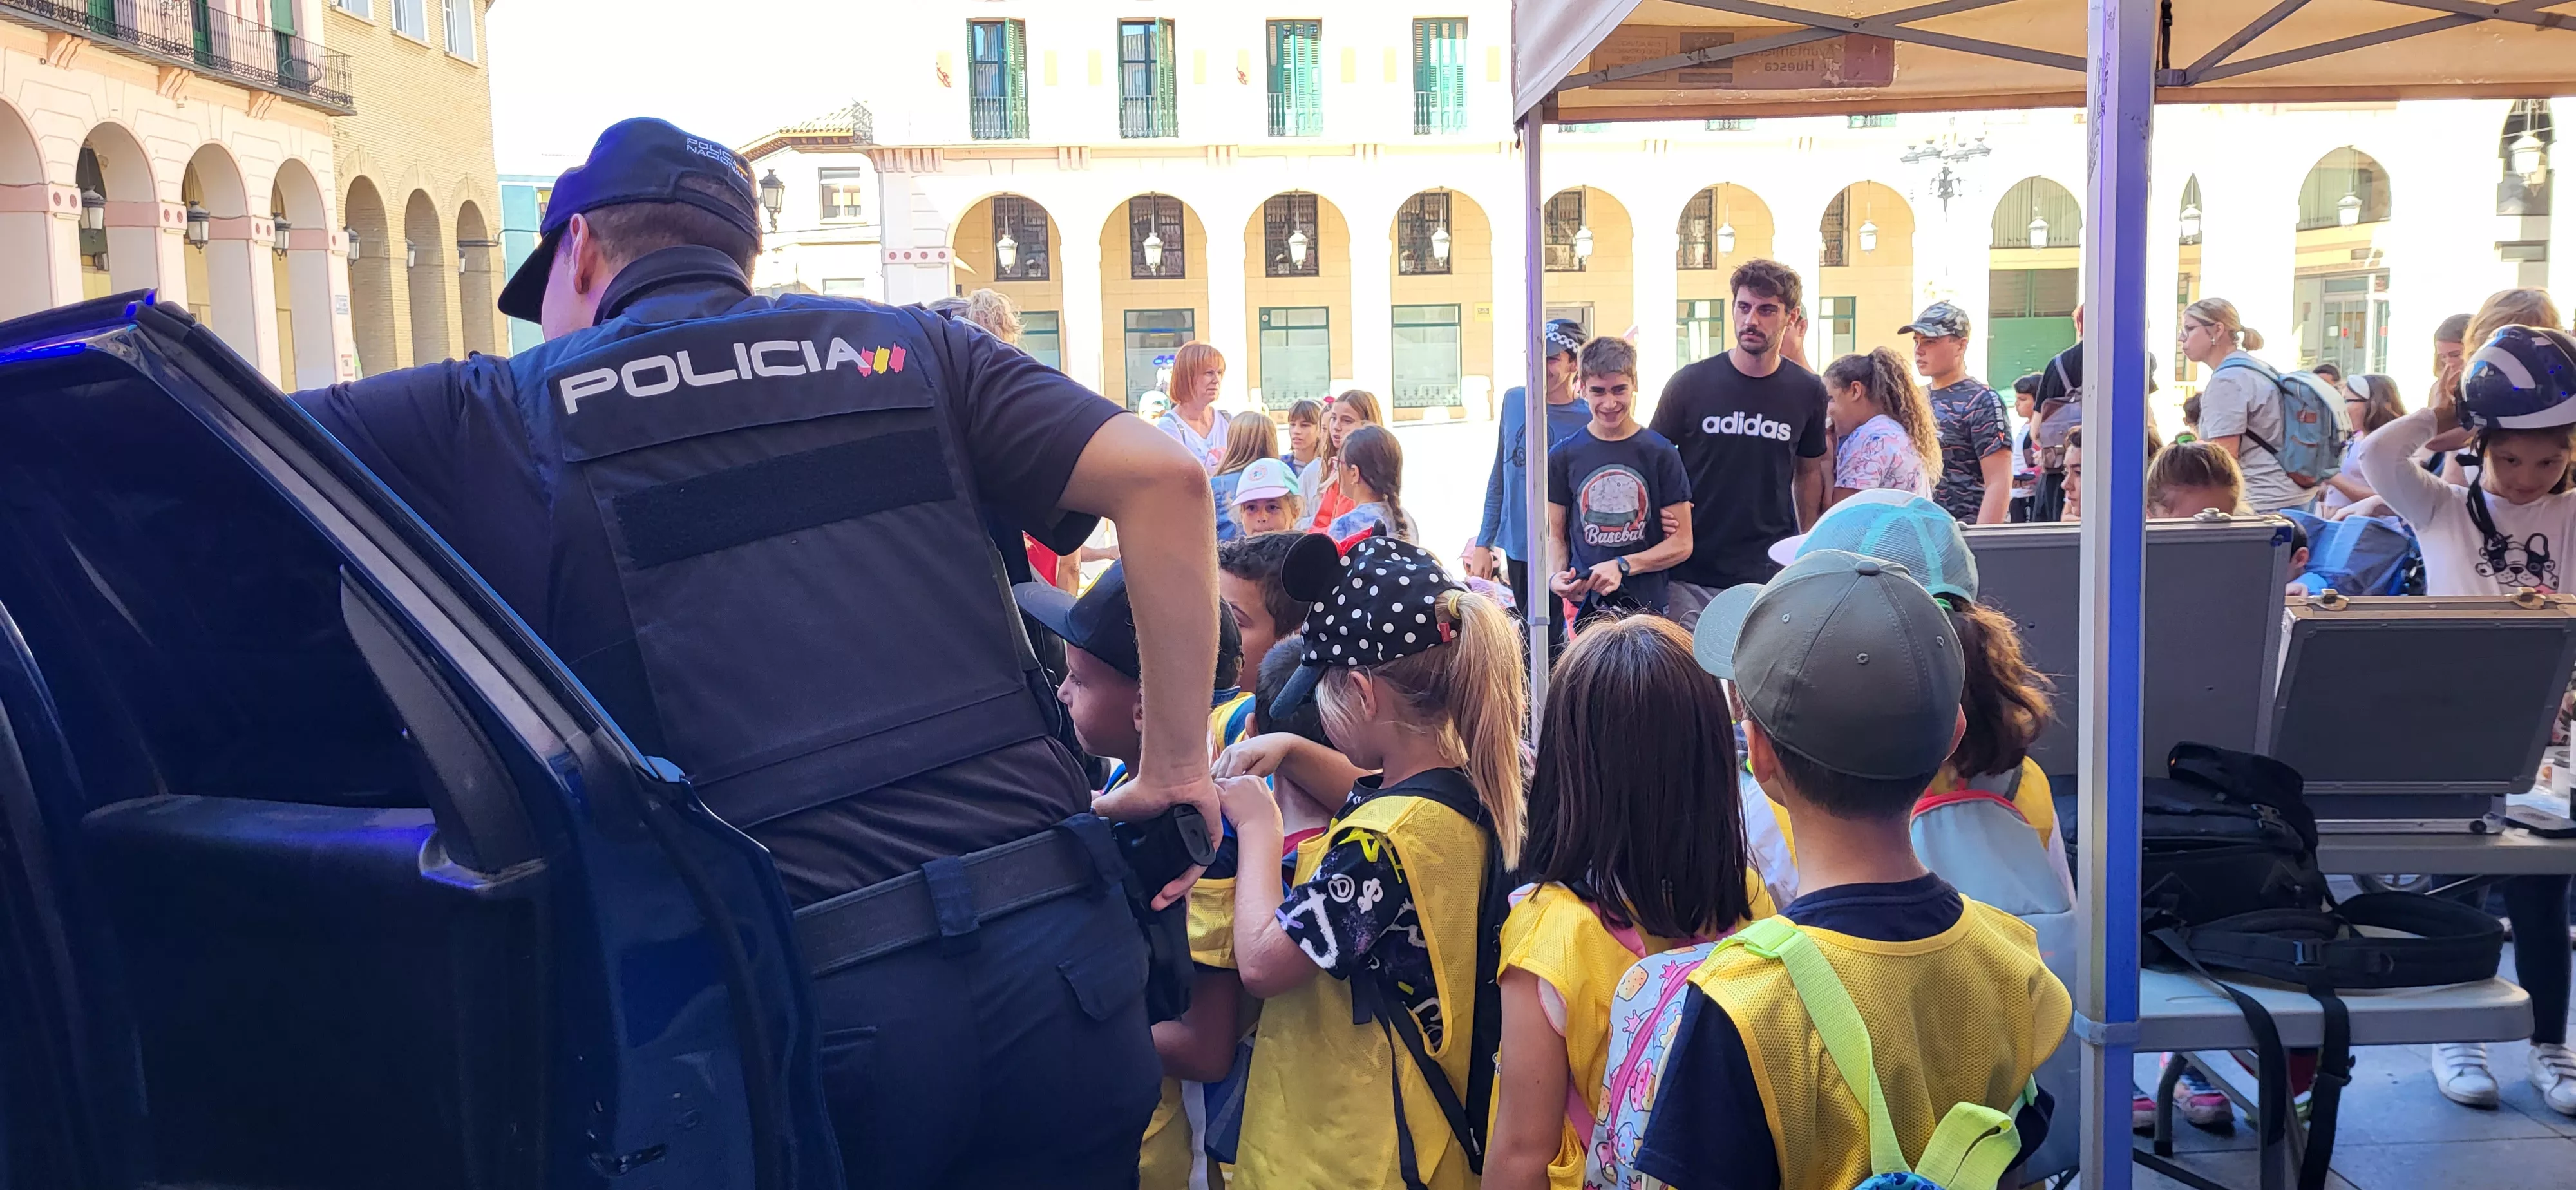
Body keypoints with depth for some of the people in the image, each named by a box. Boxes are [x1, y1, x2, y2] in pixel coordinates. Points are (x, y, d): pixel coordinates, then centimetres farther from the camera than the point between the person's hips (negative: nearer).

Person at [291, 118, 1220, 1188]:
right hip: (1057, 953, 3)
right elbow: (1162, 475, 2)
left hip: (806, 996, -2)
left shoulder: (514, 411, 8)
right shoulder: (906, 349, 13)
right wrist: (1174, 771, 6)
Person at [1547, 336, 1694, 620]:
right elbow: (1555, 535, 10)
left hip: (1647, 607, -1)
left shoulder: (1661, 453, 0)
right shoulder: (1563, 456, 5)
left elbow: (1681, 543, 1)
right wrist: (1555, 576, -12)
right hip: (1582, 605, 1)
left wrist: (1622, 566, -13)